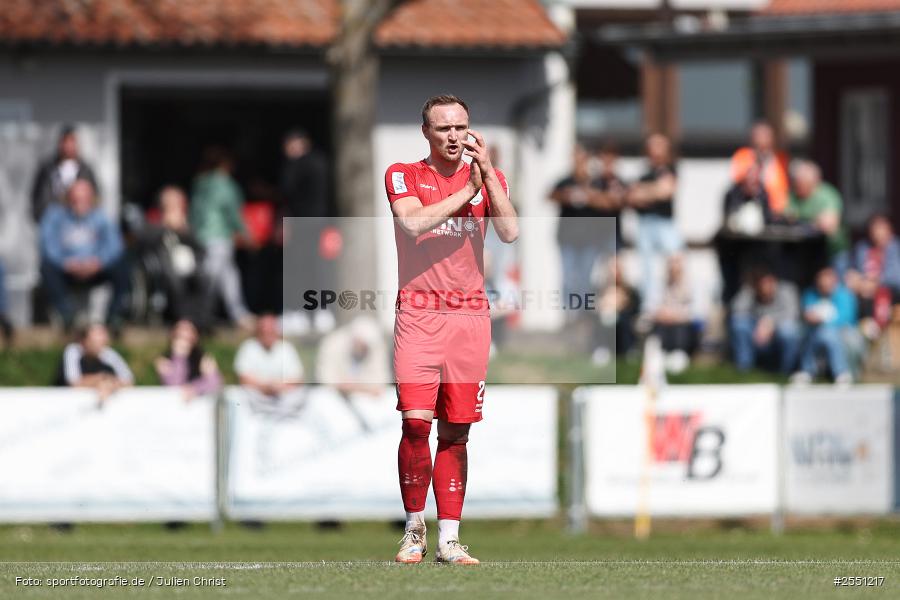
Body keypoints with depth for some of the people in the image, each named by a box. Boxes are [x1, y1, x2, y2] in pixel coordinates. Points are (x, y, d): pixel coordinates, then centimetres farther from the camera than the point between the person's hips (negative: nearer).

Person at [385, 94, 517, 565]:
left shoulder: (487, 177, 12)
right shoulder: (403, 175, 5)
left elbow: (510, 232, -5)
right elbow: (413, 224, -15)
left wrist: (486, 171, -10)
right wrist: (468, 190, -10)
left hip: (471, 315, 3)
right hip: (419, 315, -3)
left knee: (456, 429, 3)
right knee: (416, 420, -15)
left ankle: (449, 539, 6)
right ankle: (414, 528, 0)